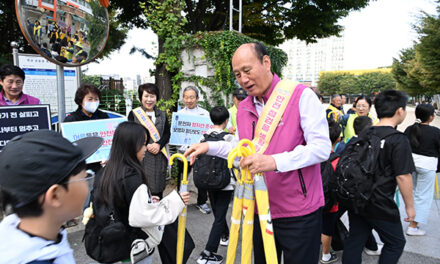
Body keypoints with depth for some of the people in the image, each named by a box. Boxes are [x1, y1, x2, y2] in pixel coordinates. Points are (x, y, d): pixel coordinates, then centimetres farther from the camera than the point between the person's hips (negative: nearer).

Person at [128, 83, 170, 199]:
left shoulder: (162, 115, 12)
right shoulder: (134, 114, 2)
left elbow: (167, 133, 7)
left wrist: (158, 145, -11)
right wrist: (146, 145, -14)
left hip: (158, 158, 3)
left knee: (157, 189, 9)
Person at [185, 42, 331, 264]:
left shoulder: (301, 96, -12)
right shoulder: (243, 108, 8)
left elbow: (321, 147, -20)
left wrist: (274, 161, -32)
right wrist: (209, 147, 7)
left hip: (300, 212, -6)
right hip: (260, 210, 6)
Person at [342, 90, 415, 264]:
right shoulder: (399, 140, -15)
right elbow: (403, 176, -16)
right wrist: (409, 206, -4)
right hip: (381, 206, -6)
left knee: (355, 240, 14)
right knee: (396, 243, 16)